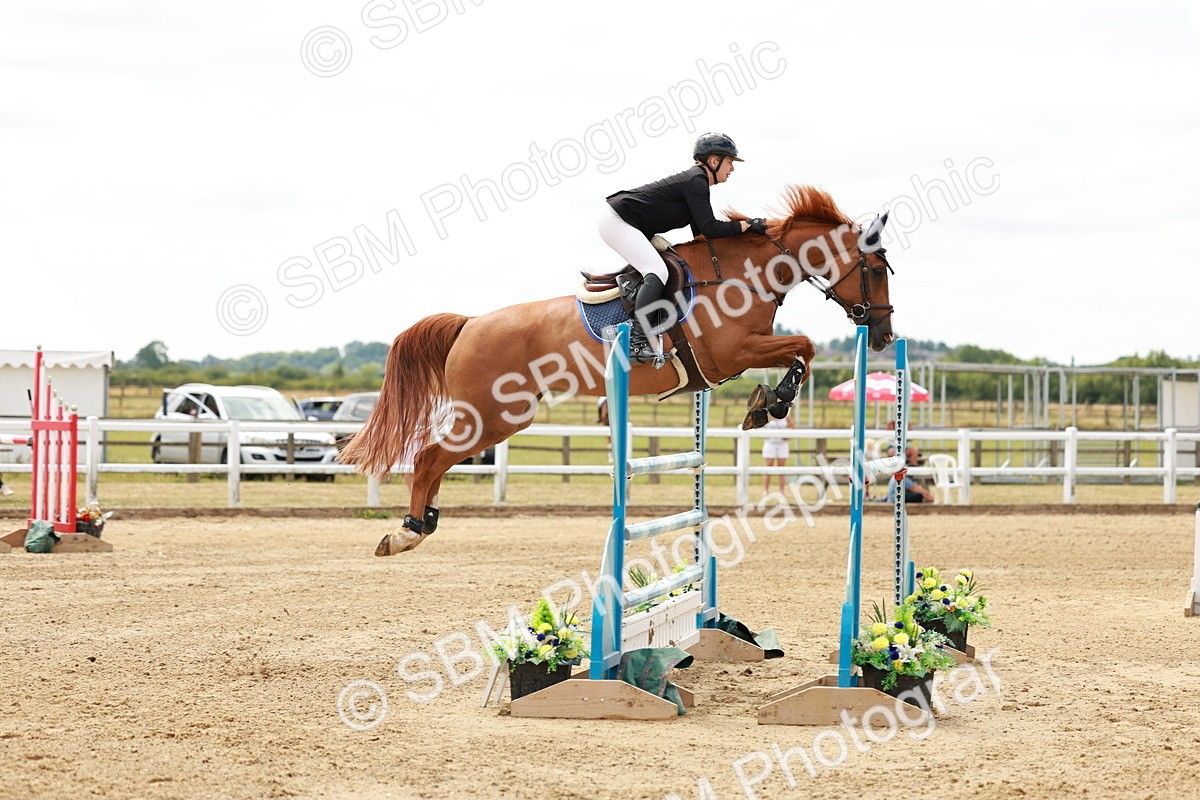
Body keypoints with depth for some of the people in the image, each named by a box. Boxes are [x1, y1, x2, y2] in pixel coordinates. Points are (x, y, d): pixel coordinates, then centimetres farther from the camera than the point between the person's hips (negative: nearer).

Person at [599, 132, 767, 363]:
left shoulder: (697, 182, 15)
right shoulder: (696, 182, -16)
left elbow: (700, 234, 17)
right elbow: (709, 229, -22)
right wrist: (747, 225, -14)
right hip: (616, 220, -11)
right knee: (657, 271, -22)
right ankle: (638, 340, -30)